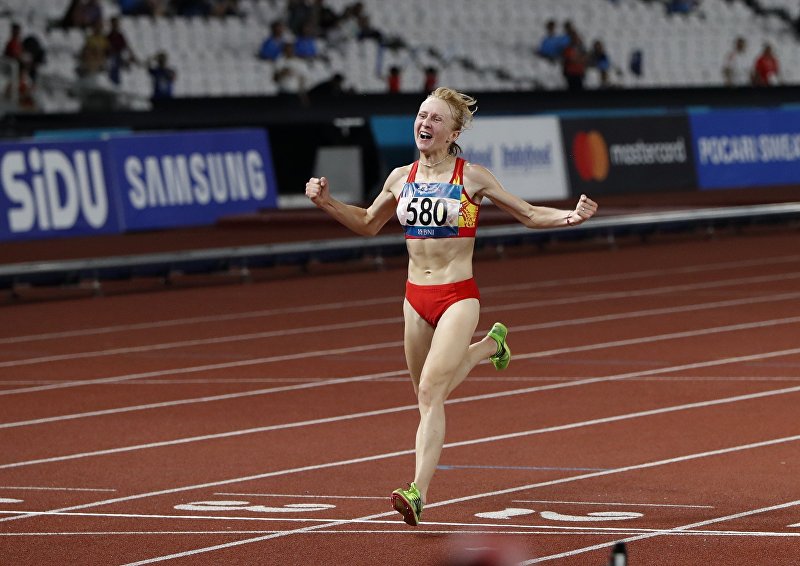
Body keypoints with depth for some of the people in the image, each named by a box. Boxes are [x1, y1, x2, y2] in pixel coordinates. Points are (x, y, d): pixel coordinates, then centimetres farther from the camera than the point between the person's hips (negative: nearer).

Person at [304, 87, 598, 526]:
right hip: (416, 297, 5)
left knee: (430, 391, -19)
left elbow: (528, 215, 3)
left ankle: (418, 492, -24)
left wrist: (570, 217, -15)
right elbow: (368, 224, 23)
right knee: (427, 395, 16)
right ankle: (490, 346, 46)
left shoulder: (472, 178, -5)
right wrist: (326, 202, 8)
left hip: (458, 297, -5)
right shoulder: (401, 178, 6)